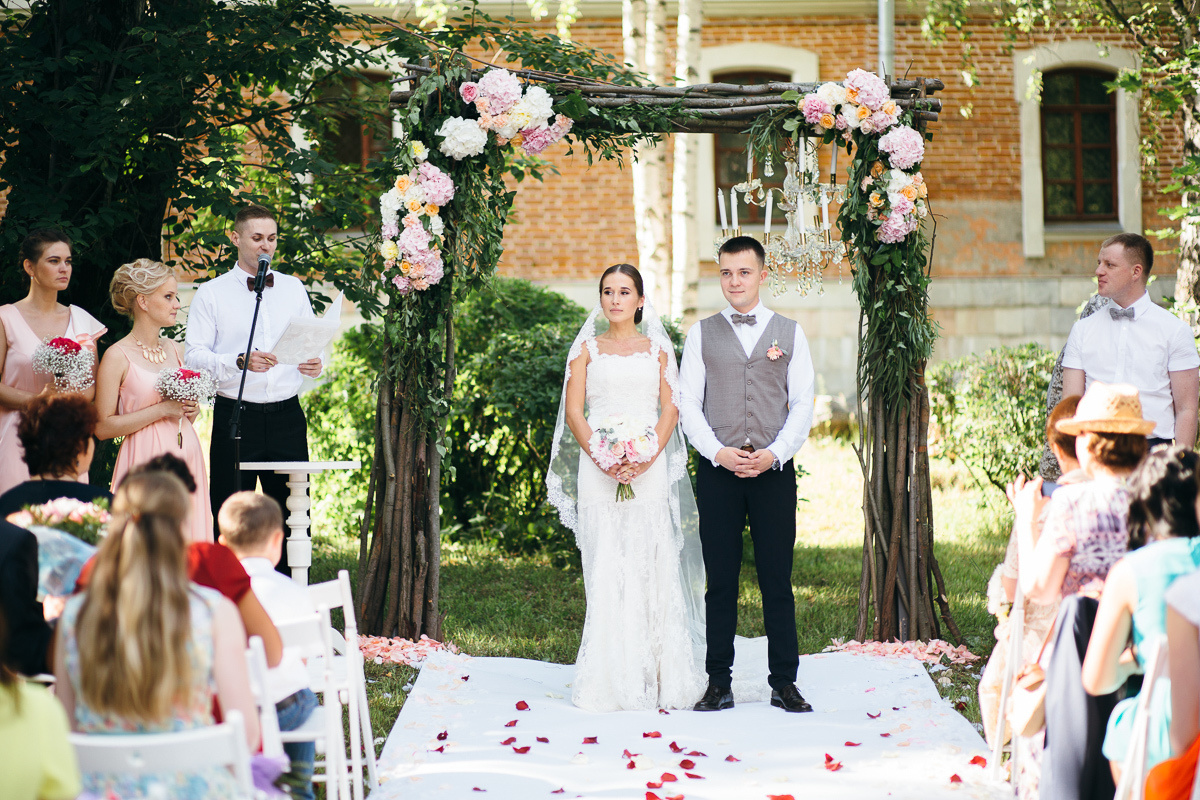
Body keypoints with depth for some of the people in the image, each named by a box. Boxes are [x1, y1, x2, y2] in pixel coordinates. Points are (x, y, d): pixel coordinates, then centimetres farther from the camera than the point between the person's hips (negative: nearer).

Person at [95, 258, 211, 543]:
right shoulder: (117, 356, -6)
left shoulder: (174, 349, 14)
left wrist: (191, 410, 4)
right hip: (146, 462, -6)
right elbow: (103, 427, -11)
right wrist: (161, 410, -13)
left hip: (187, 454, 6)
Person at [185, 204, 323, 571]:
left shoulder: (293, 289, 15)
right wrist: (240, 361, -20)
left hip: (287, 416, 3)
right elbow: (195, 355, -5)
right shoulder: (211, 294, 4)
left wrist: (315, 364, -10)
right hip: (236, 414, -3)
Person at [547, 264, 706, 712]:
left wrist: (647, 457, -11)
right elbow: (573, 411, 4)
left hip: (649, 469, 0)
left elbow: (670, 408, 5)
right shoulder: (587, 348, 11)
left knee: (652, 568, -3)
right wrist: (602, 458, -11)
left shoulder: (658, 349, 12)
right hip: (599, 470, 0)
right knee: (604, 570, -4)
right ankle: (609, 682, -3)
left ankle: (656, 678, 1)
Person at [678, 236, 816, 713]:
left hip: (774, 471, 0)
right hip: (718, 471, 0)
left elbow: (803, 405, 5)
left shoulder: (789, 333, 9)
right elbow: (688, 405, 4)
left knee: (777, 581, 1)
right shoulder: (701, 335, 9)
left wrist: (774, 453, -10)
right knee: (720, 581, 1)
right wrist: (720, 453, -10)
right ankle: (719, 684, 5)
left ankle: (784, 683, 6)